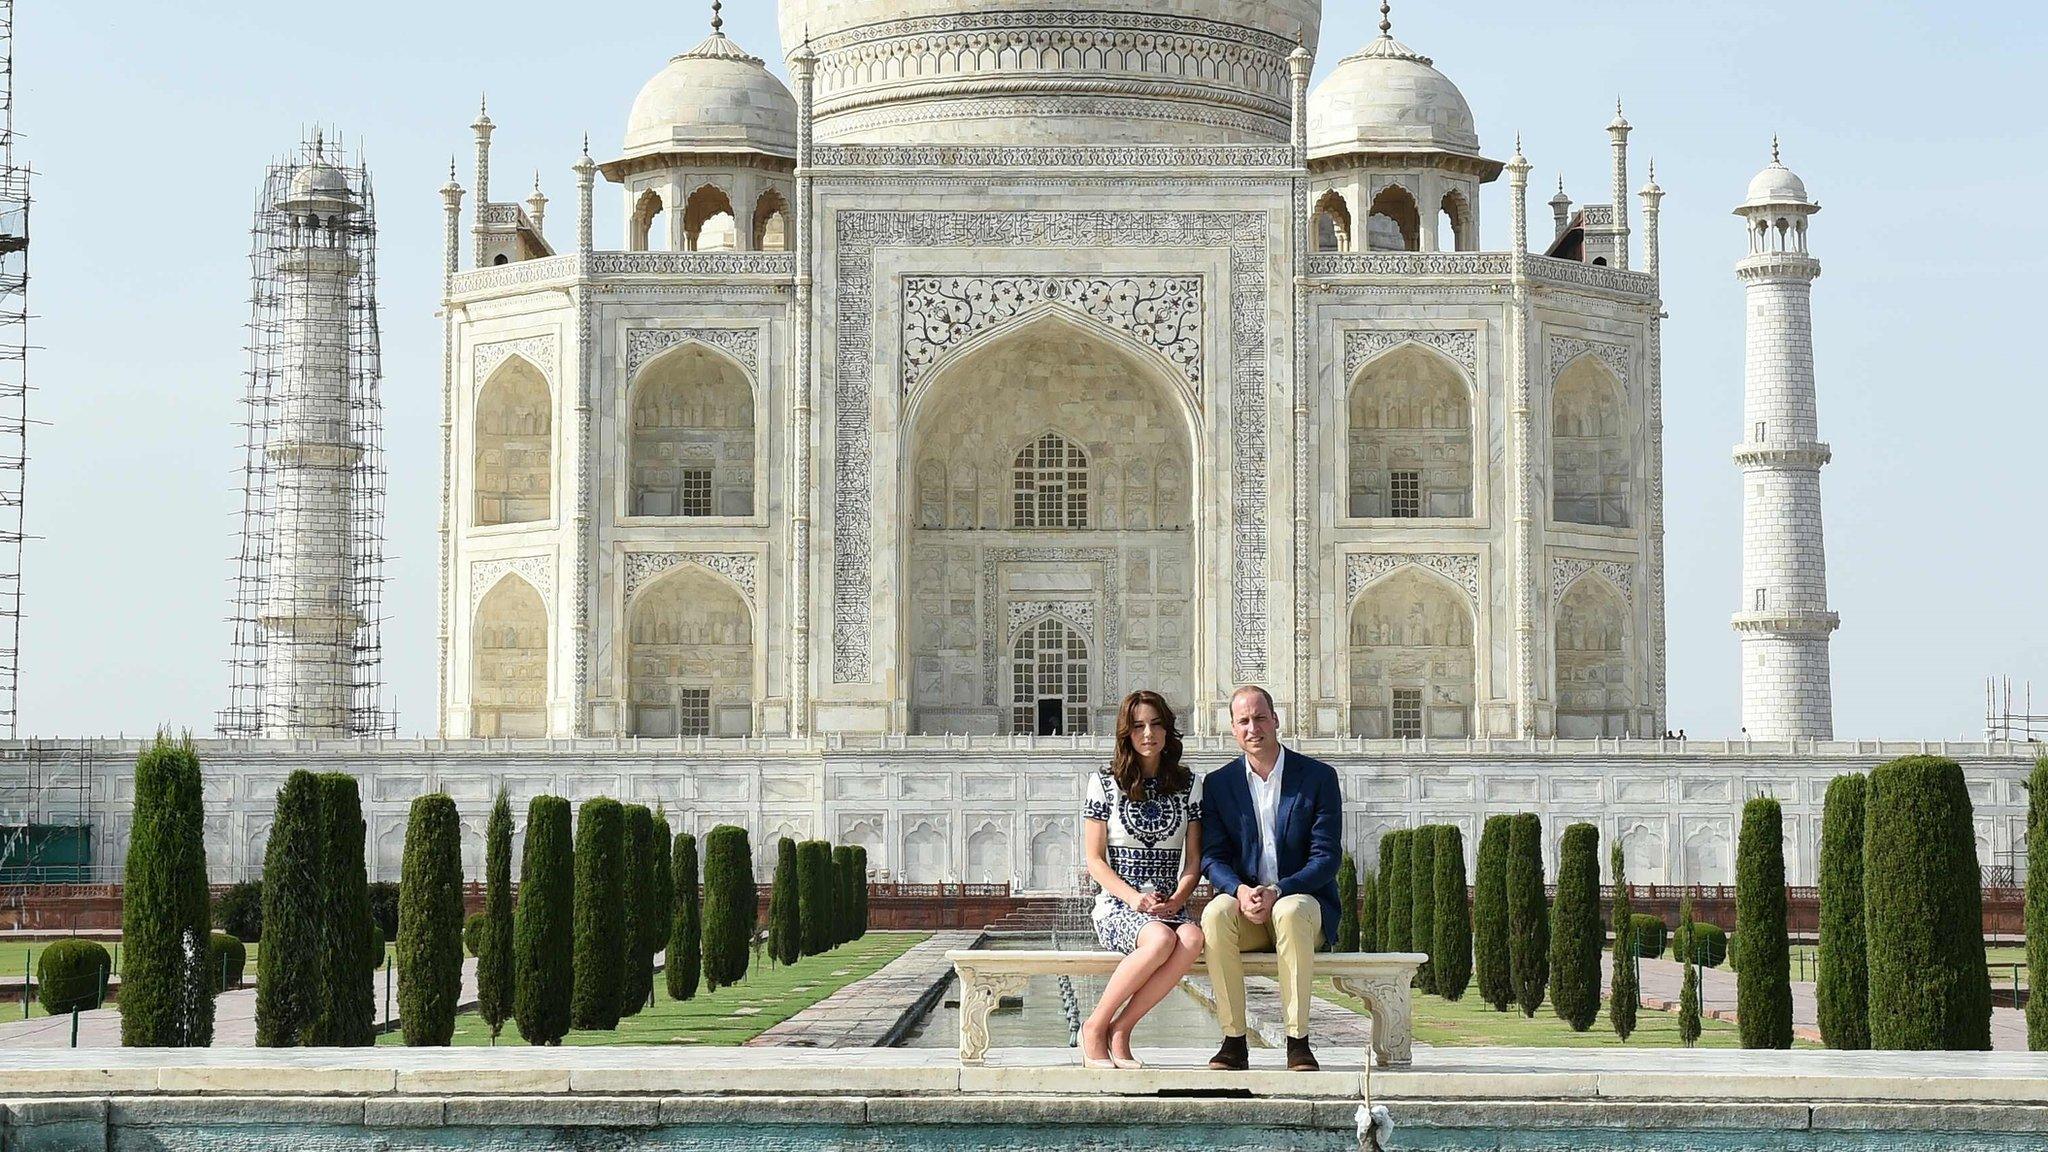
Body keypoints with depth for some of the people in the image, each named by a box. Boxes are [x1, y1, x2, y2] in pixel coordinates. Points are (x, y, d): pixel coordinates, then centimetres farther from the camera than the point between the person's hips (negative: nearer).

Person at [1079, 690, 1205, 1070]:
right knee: (1161, 939, -38)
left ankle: (1119, 1030, -24)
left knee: (1192, 938, -35)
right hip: (1117, 907, -3)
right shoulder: (1105, 782, 6)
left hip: (1169, 907, 3)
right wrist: (1133, 898, -13)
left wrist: (1177, 899, -10)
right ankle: (1095, 1027, -21)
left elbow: (1194, 859, 11)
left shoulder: (1187, 784, 13)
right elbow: (1095, 859, 3)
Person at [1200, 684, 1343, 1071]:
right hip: (1245, 907, 2)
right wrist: (1241, 891, -20)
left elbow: (1327, 857, -5)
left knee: (1291, 912, -38)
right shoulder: (1218, 783, 9)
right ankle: (1234, 1041, -29)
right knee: (1216, 913, -33)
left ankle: (1298, 1041, -34)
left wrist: (1276, 892, -20)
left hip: (1302, 899, -2)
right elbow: (1212, 857, 3)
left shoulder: (1319, 777, 1)